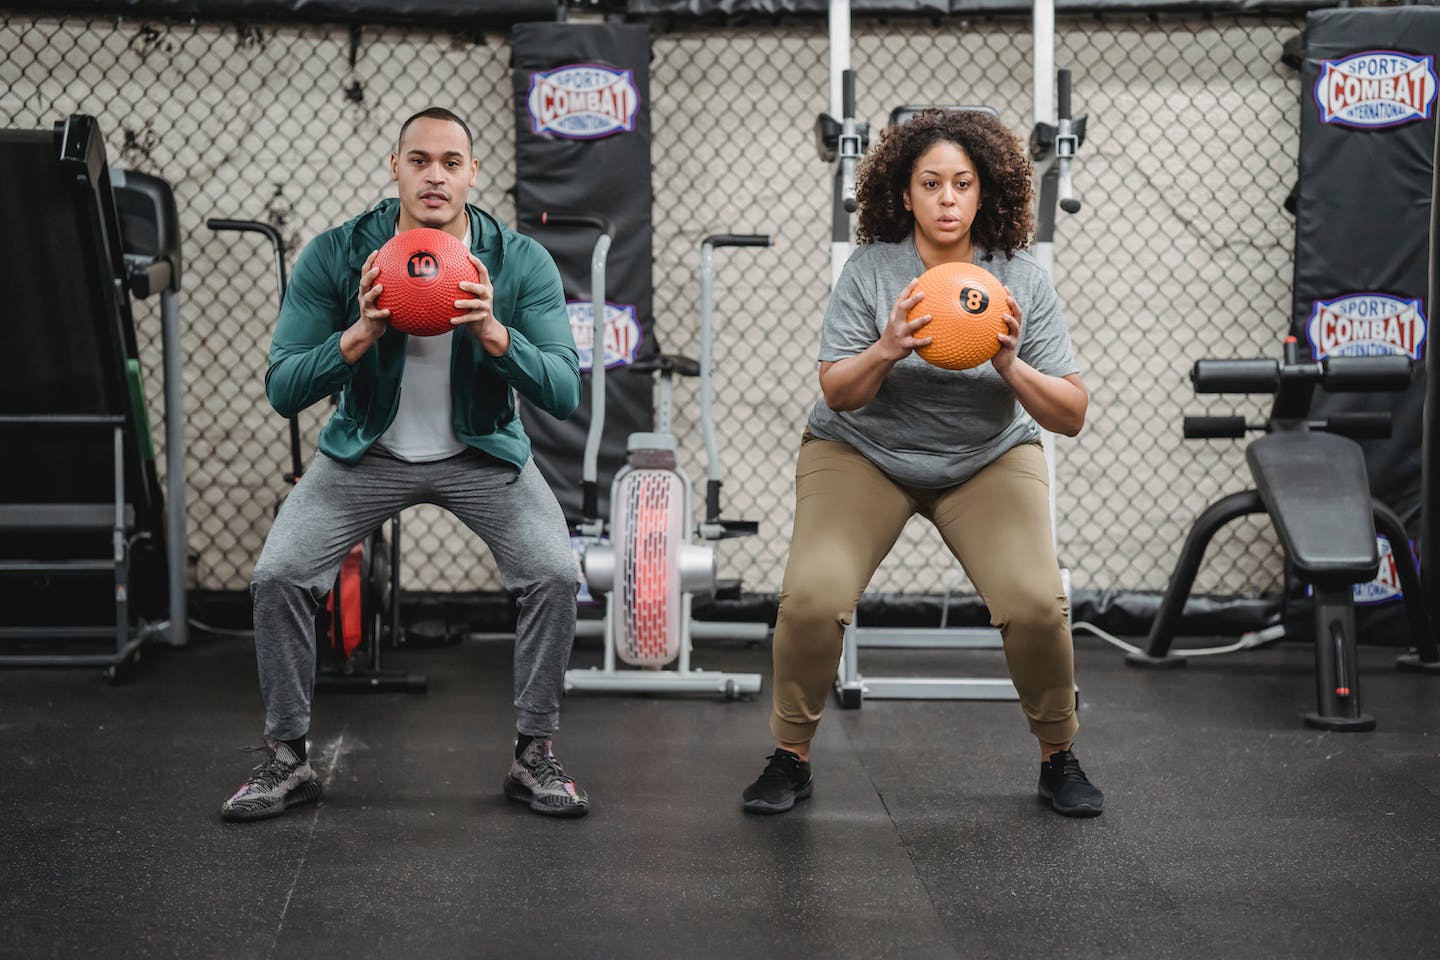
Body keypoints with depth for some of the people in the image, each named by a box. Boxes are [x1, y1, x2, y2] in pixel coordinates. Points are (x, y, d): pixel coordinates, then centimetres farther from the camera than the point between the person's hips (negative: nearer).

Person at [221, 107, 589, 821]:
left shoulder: (521, 261, -17)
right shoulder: (335, 256, -18)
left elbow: (563, 394, -19)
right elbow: (282, 391, -18)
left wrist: (493, 333, -36)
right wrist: (360, 335, -35)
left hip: (482, 452, 0)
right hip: (366, 450, 0)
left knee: (555, 574, -20)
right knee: (278, 576, -16)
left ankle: (534, 757, -1)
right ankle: (287, 761, 3)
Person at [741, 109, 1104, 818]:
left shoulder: (1022, 280, -10)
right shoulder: (870, 270, -13)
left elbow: (1071, 416, -11)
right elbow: (836, 393, -14)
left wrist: (1012, 367, -30)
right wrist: (888, 349, -33)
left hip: (988, 458, 1)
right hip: (863, 453, -1)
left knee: (1037, 604, -20)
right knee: (811, 598, -22)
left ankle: (1059, 759, 6)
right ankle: (790, 759, 2)